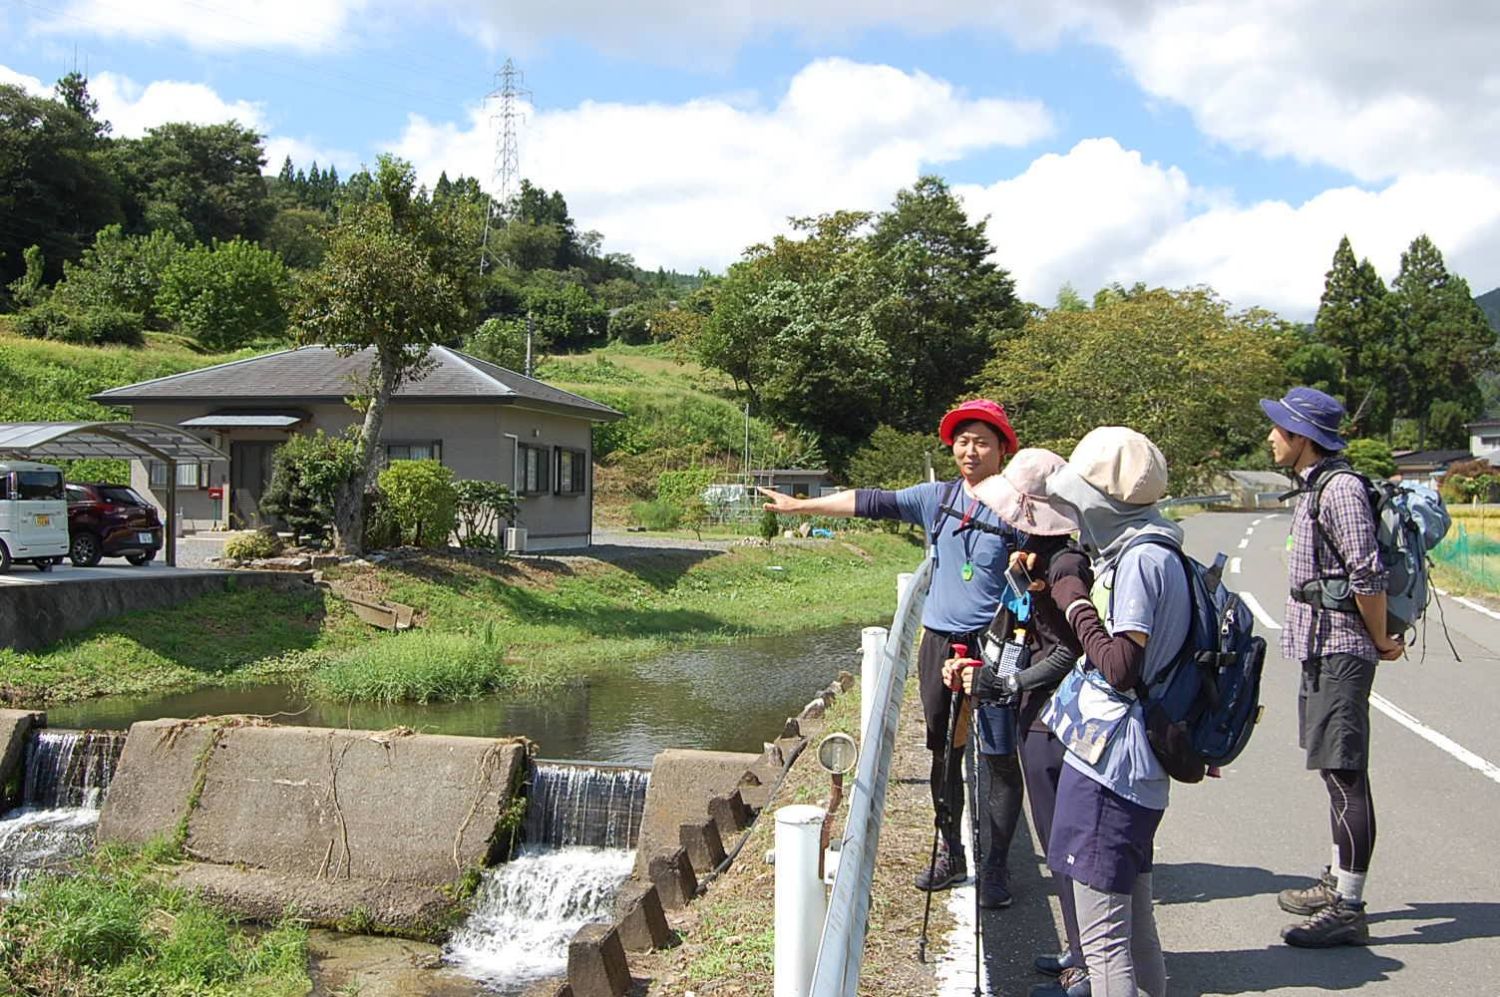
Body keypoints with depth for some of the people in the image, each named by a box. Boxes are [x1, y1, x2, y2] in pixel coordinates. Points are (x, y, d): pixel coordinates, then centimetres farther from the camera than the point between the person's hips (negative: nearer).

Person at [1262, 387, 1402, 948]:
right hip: (1320, 648, 11)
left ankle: (1349, 910, -4)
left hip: (1339, 652, -11)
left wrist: (1382, 642, -11)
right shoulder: (1314, 488, 16)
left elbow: (1368, 575, -20)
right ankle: (1337, 882, 29)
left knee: (1344, 774, -8)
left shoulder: (1340, 488, -16)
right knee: (1335, 770, 17)